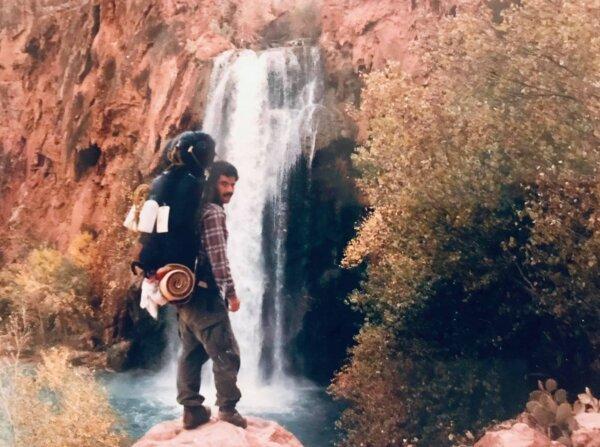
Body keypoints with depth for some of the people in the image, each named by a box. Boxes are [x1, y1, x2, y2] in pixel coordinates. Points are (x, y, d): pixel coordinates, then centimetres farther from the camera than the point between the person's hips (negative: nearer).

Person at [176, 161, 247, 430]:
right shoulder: (213, 212, -11)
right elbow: (217, 257, -18)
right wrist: (231, 292, -13)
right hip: (203, 294, -10)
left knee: (191, 352, 13)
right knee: (226, 353, -3)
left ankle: (191, 409, 18)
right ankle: (227, 411, 3)